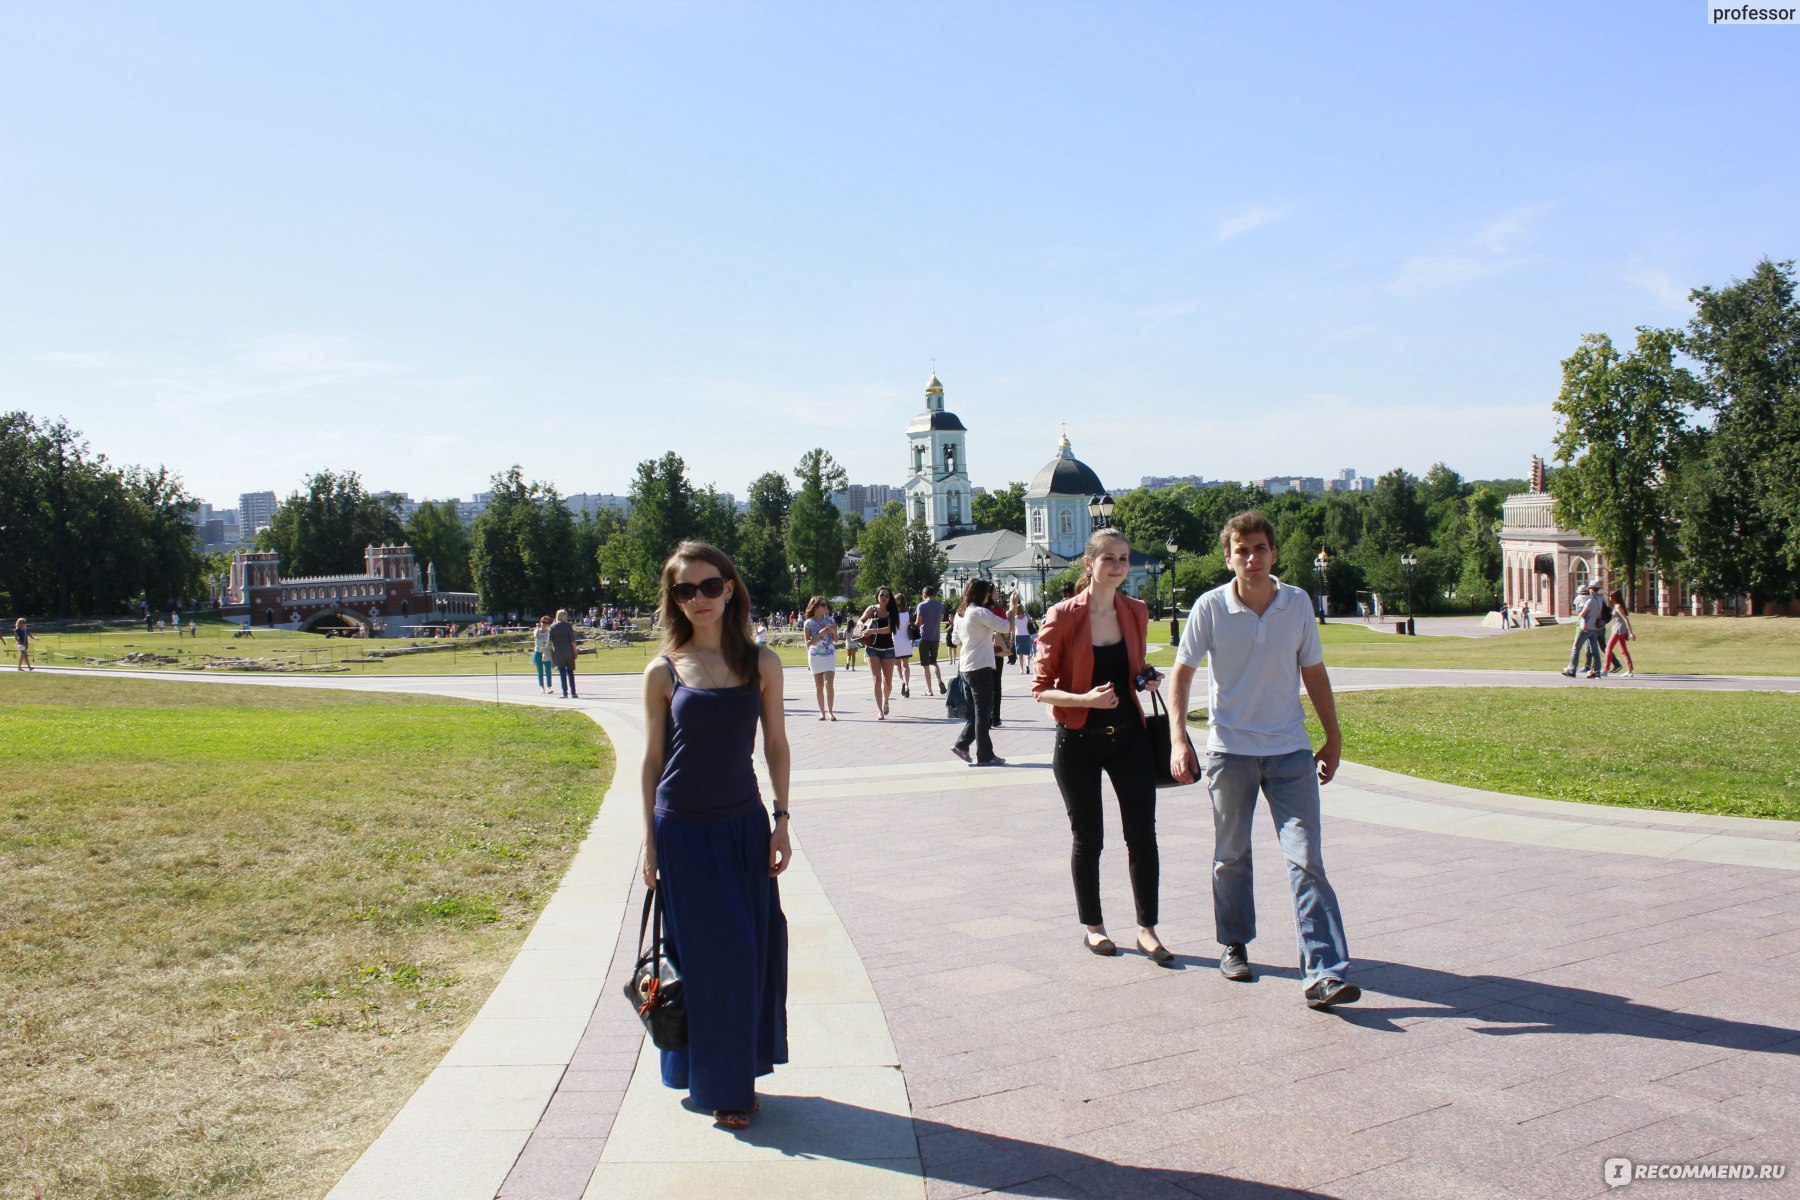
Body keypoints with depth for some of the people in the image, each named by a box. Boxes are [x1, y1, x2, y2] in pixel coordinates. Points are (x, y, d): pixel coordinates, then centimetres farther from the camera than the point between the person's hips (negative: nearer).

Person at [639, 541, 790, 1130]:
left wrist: (780, 821, 0)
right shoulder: (663, 673, -3)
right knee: (704, 955, 6)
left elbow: (776, 745, 5)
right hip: (683, 831, -1)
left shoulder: (761, 664, 0)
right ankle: (714, 1083, 22)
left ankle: (741, 1070, 27)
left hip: (744, 824, 2)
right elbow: (652, 758, 2)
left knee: (754, 949, 8)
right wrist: (649, 840, 1)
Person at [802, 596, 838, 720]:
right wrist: (820, 634, -19)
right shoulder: (809, 623, -4)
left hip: (829, 655, 0)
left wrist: (833, 631, -14)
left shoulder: (830, 620, 1)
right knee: (819, 686, 5)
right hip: (815, 656, 0)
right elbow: (808, 643, -7)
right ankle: (822, 712, 12)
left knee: (829, 683, -13)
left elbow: (835, 640, 7)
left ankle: (830, 711, -12)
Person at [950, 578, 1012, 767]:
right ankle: (985, 755, 3)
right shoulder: (980, 612, -15)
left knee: (977, 710, 17)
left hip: (967, 667, 9)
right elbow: (1005, 627, -18)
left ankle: (962, 744, 14)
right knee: (982, 711, -2)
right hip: (981, 667, -9)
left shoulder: (960, 613, 11)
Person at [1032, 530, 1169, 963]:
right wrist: (1086, 699, -25)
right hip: (1079, 741, -3)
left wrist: (1147, 680, -3)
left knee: (1142, 833, 0)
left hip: (1129, 736, 3)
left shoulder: (1136, 613, 3)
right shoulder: (1062, 617, -11)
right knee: (1087, 837, 9)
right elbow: (1041, 688, -9)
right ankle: (1092, 926, 26)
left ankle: (1147, 928, 12)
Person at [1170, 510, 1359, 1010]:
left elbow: (1314, 672, 9)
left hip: (1290, 749, 1)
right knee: (1231, 855, 12)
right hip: (1229, 748, -1)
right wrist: (1178, 739, -13)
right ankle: (1234, 944, 33)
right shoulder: (1210, 607, -8)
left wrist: (1333, 737, 11)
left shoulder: (1298, 603, -2)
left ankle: (1324, 974, -8)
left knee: (1306, 859, -7)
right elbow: (1181, 673, -3)